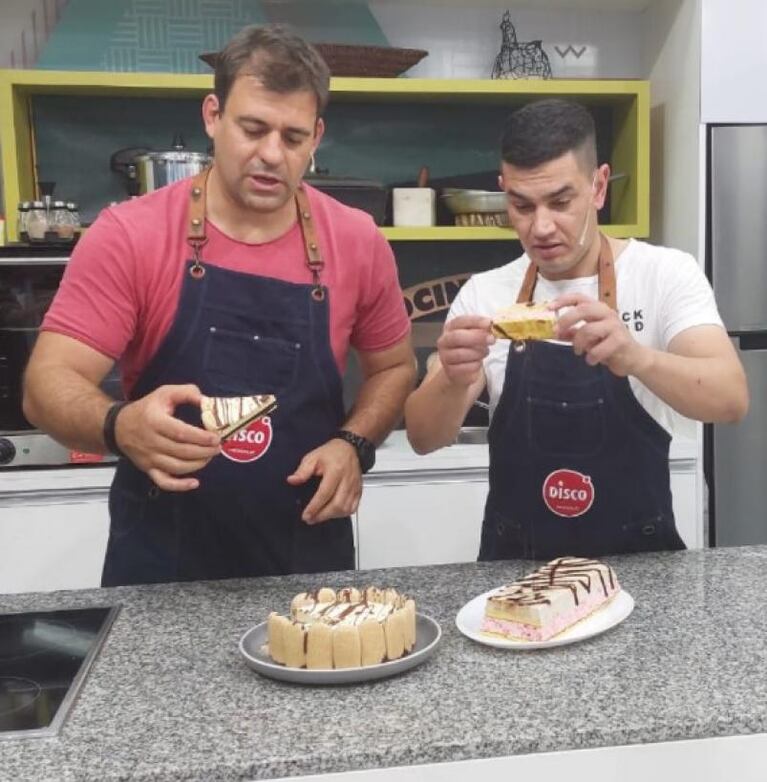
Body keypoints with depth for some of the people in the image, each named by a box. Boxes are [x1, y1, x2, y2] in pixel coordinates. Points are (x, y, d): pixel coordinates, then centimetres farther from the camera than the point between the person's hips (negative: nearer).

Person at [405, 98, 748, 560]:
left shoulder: (666, 274, -7)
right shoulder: (484, 293, -2)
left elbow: (732, 399, -20)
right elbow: (424, 437, -6)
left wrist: (637, 357, -38)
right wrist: (453, 382, -27)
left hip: (638, 559, 0)